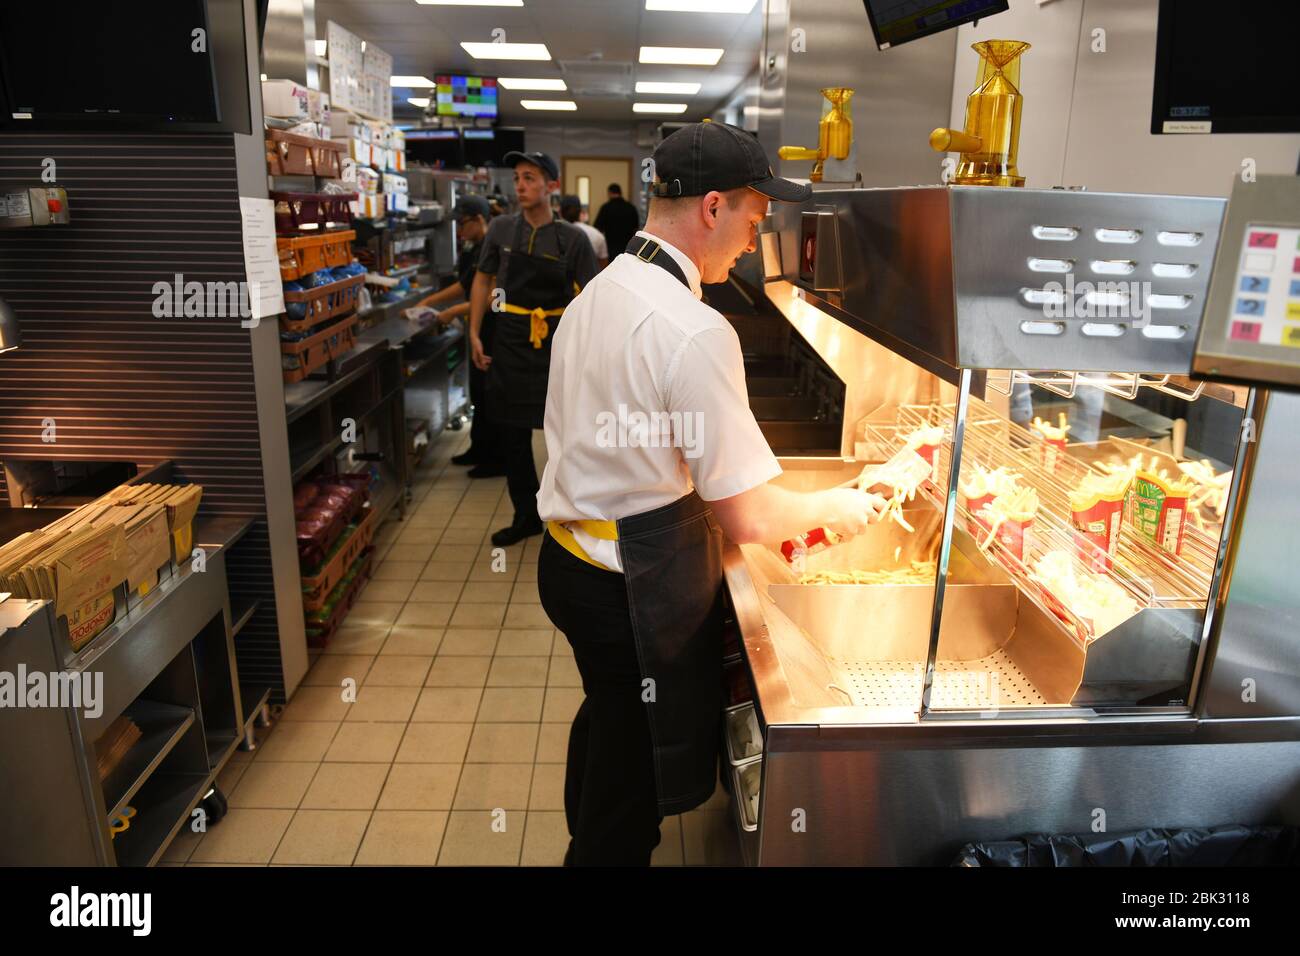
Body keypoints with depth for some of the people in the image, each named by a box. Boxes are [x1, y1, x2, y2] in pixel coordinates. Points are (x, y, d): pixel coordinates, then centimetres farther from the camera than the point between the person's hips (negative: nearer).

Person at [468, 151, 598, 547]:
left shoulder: (572, 239, -7)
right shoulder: (501, 229, 2)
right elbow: (483, 280, 10)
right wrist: (475, 334, 4)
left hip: (557, 344, -3)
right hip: (510, 343, 3)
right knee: (512, 434, 10)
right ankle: (526, 516, 25)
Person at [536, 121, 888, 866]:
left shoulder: (598, 292, 5)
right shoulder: (695, 331, -24)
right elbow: (746, 518, -23)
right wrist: (834, 507, -2)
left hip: (571, 556, 10)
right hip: (637, 588, -10)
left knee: (606, 727, 31)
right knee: (630, 790, 12)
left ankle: (589, 843, 55)